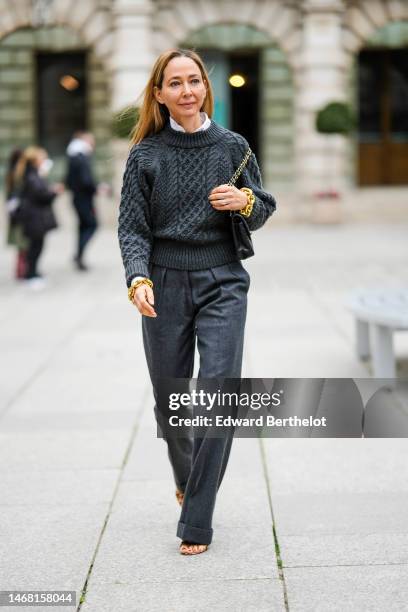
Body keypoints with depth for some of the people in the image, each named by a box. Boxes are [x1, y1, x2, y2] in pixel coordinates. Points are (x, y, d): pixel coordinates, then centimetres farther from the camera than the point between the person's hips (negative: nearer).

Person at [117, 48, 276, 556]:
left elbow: (265, 210, 11)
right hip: (164, 285, 1)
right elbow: (132, 226, -2)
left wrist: (246, 202, -13)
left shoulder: (232, 146, 4)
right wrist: (138, 279, -20)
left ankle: (196, 523, -5)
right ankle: (186, 479, 41)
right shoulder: (145, 155, 2)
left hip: (221, 283, -1)